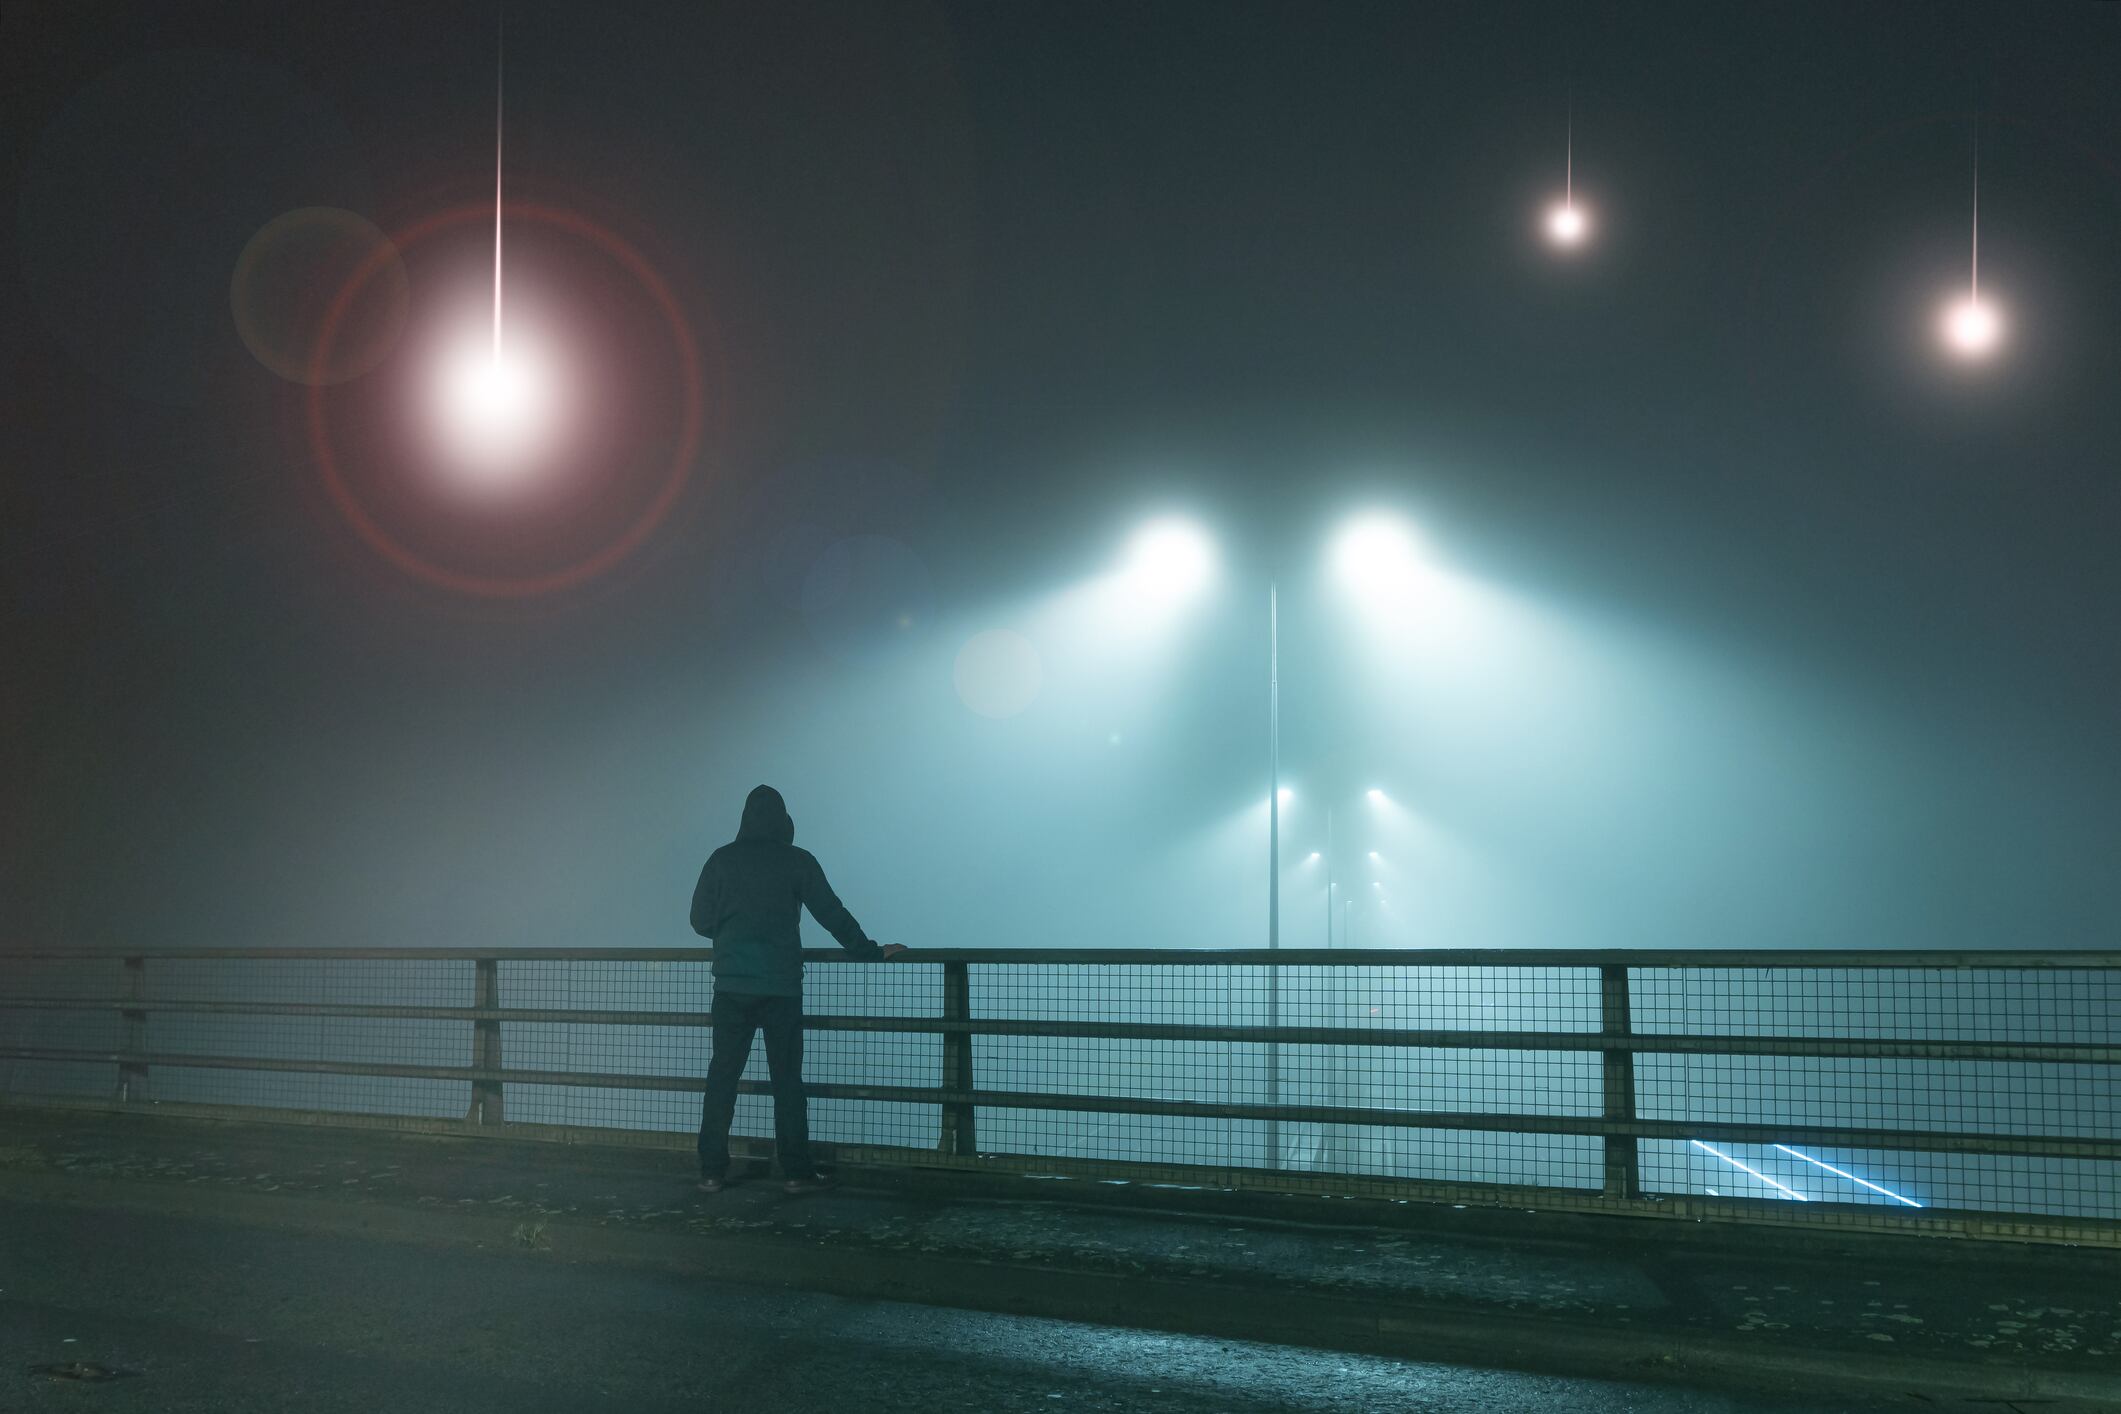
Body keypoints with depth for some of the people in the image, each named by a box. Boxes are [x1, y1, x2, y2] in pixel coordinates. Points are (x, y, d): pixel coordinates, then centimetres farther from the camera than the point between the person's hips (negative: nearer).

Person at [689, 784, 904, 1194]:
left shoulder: (722, 859, 4)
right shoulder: (797, 861, 0)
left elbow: (701, 920, 6)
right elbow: (832, 914, 3)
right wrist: (872, 951, 13)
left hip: (731, 983, 1)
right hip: (781, 985, -1)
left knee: (722, 1075, 6)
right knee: (787, 1078, 3)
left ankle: (711, 1171, 4)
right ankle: (796, 1171, 2)